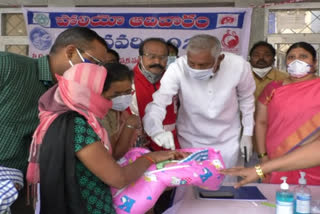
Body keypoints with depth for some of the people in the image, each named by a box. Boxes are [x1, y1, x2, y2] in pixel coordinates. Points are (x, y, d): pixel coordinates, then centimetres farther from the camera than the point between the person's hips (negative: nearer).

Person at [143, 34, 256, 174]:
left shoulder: (239, 65, -22)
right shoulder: (177, 68, -28)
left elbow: (246, 99, -5)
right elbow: (157, 103, -30)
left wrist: (247, 133, 1)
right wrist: (157, 130, -50)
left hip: (227, 140, 1)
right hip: (191, 140, 0)